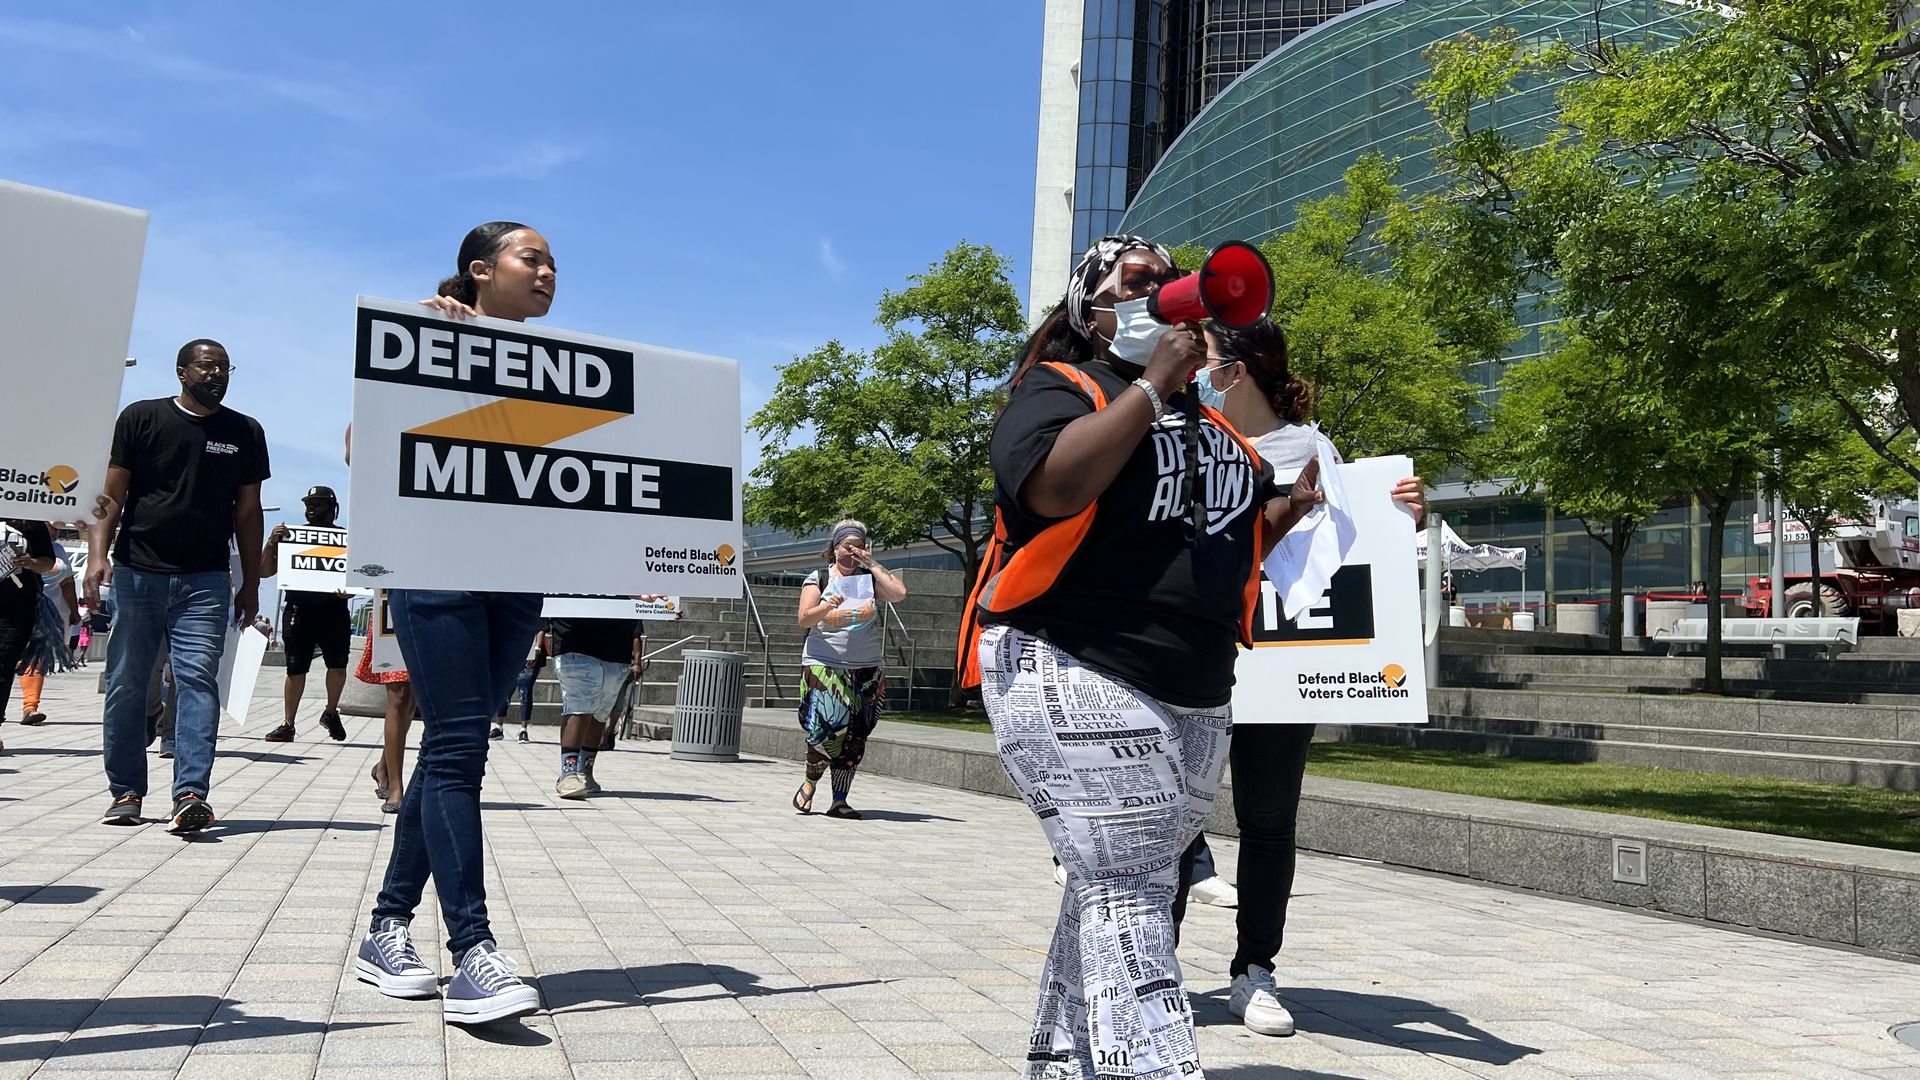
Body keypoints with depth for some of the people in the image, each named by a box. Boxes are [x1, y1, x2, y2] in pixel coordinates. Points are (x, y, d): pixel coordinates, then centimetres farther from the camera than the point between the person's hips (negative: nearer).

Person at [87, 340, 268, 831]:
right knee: (126, 685, 5)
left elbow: (248, 511, 13)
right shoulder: (141, 418, 6)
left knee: (198, 680, -11)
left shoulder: (246, 433, 10)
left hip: (206, 582, 0)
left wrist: (251, 585, 10)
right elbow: (112, 494, 4)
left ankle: (191, 794, -16)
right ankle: (126, 793, 16)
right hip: (137, 574, 0)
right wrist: (98, 555, -10)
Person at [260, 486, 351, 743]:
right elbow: (264, 572, 8)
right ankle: (287, 725, 12)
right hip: (300, 611, 1)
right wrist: (272, 542, -8)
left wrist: (348, 589, -14)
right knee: (296, 669, 3)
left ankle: (331, 713, 16)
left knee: (338, 664, -7)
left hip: (334, 610, -1)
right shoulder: (292, 536, 9)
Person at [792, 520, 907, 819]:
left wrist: (872, 565, -3)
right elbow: (804, 618, -5)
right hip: (823, 665, -3)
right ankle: (809, 783, 8)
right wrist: (825, 607, -24)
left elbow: (899, 593, -6)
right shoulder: (819, 578, 5)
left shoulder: (870, 578, 12)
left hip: (867, 670, 3)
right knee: (829, 727, -17)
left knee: (854, 738, 1)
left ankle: (840, 801, 10)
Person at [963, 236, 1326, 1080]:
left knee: (1113, 889, 12)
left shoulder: (1209, 419, 22)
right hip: (1080, 682, -7)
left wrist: (1298, 503, 9)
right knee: (1126, 892, -12)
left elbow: (1239, 539, 29)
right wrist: (1153, 382, -13)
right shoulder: (1059, 386, 0)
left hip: (1198, 698, 8)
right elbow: (1056, 486, -21)